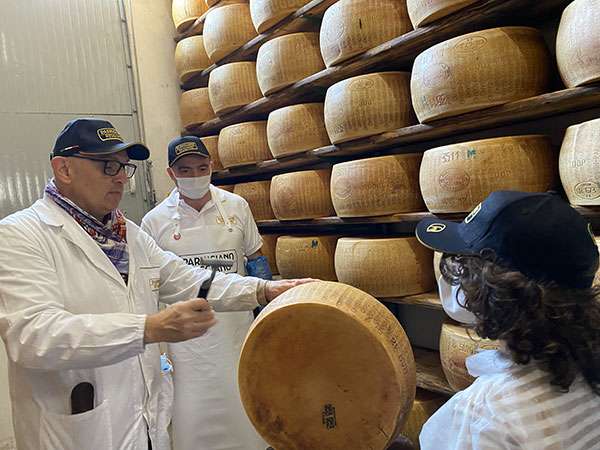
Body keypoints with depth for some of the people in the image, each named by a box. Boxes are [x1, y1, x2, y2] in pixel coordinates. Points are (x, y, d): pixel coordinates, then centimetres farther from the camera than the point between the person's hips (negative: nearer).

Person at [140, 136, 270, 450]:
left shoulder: (236, 206, 2)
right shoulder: (155, 221, -2)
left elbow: (255, 259, 10)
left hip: (236, 329, 1)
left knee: (245, 406, 9)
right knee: (192, 415, 4)